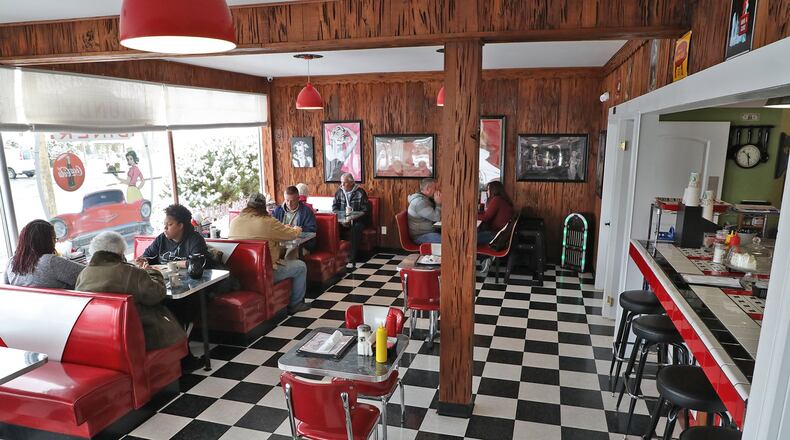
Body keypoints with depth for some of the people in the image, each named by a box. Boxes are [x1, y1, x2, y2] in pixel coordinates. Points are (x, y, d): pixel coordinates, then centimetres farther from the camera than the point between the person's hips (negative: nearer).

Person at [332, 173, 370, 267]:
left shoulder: (360, 192, -4)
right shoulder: (339, 191, 8)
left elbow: (365, 210, -8)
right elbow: (335, 207, 10)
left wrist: (351, 219, -20)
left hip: (357, 220, -3)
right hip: (342, 220, 3)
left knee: (356, 229, -36)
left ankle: (353, 260, -34)